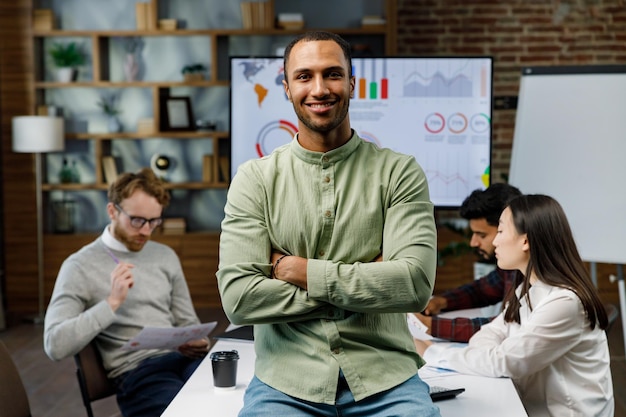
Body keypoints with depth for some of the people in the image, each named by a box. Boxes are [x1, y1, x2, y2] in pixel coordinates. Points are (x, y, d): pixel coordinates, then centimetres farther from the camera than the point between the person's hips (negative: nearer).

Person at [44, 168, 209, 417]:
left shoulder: (166, 256, 16)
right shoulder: (80, 266, 0)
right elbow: (55, 346, -10)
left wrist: (196, 343, -1)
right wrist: (112, 302, -16)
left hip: (182, 358, 6)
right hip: (136, 371, -5)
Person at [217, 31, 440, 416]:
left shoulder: (399, 172, 2)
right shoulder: (255, 179, 3)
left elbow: (416, 284, -10)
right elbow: (239, 297, -8)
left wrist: (301, 271, -9)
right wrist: (364, 283, -8)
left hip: (384, 380, 1)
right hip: (286, 381, 0)